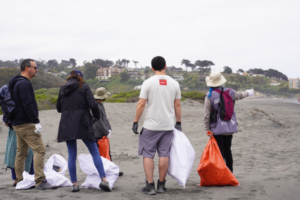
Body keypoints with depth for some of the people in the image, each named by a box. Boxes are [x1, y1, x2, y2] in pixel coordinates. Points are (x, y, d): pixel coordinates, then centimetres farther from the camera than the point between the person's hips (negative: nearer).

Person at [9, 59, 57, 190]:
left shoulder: (18, 83, 19)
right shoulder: (24, 84, -14)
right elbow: (27, 105, -22)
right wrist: (36, 122, -22)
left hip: (18, 124, 11)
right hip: (26, 124, -11)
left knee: (21, 152, 13)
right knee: (39, 150, -12)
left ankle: (19, 181, 17)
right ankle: (40, 181, -16)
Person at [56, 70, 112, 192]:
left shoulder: (63, 89, 12)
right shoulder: (84, 87, 0)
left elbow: (59, 108, 19)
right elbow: (93, 104, -10)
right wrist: (97, 117, 7)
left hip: (67, 126, 4)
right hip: (82, 124, -4)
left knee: (72, 155, 7)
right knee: (94, 152, 1)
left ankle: (74, 184, 6)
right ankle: (104, 180, -8)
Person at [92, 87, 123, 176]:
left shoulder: (100, 105, 14)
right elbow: (98, 123, -23)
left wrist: (109, 129, 6)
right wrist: (107, 133, -13)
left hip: (103, 135, 10)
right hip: (98, 135, -10)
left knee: (107, 153, 15)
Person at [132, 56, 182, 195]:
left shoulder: (148, 83, -6)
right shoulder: (174, 83, 4)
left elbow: (141, 104, -9)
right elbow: (177, 105, 8)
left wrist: (135, 122, -2)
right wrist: (178, 123, 17)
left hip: (151, 126, -3)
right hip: (168, 125, 3)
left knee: (147, 154, 5)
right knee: (164, 154, 9)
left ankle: (150, 186, 1)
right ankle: (161, 185, 15)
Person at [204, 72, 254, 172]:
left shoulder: (209, 96, -11)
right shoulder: (229, 92, 2)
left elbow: (207, 115, -11)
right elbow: (240, 95, 23)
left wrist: (207, 129, -4)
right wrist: (249, 92, 45)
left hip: (218, 129, -4)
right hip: (229, 127, 4)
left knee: (220, 152, -1)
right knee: (228, 151, 15)